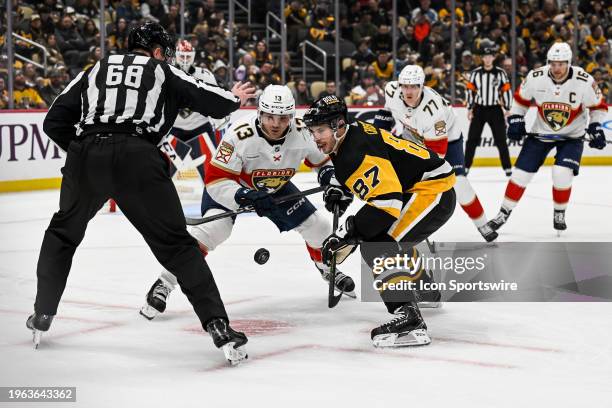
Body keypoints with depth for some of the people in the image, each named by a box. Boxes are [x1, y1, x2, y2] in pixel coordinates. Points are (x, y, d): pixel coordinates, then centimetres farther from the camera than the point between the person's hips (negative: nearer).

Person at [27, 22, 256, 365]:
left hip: (85, 157, 3)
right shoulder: (163, 73, 20)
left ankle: (43, 315, 30)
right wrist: (234, 99, 38)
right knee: (176, 244, 5)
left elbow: (55, 122, 20)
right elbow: (208, 101, 16)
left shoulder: (94, 71, 27)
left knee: (63, 232, 28)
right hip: (138, 159, -3)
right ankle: (218, 326, -3)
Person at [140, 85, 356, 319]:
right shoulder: (239, 135, -36)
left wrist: (333, 185, -19)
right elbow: (215, 181, -34)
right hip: (231, 185, -5)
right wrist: (245, 197, -48)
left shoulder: (302, 133, -23)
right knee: (213, 228, -28)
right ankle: (164, 285, -21)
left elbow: (324, 159, -3)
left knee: (316, 226, 2)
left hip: (275, 187, 5)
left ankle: (328, 268, 35)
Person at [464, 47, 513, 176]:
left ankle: (507, 168, 5)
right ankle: (465, 167, 5)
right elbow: (470, 90, 6)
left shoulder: (500, 73, -2)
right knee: (472, 139, 0)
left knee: (501, 140, 0)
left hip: (495, 109, -1)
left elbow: (507, 90, 0)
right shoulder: (475, 73, 1)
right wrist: (469, 108, 3)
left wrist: (507, 109, -3)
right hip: (479, 109, 1)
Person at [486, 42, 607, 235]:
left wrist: (596, 128, -16)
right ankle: (504, 213, 14)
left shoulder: (584, 81, -22)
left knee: (562, 174, -19)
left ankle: (559, 213, 6)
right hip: (541, 132, 2)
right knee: (521, 173, -2)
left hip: (572, 136, -2)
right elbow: (520, 99, 1)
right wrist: (515, 121, -6)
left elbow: (598, 106, -6)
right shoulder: (535, 77, -18)